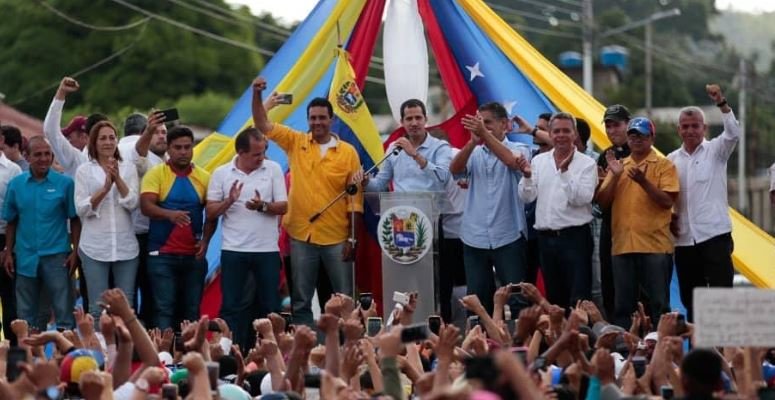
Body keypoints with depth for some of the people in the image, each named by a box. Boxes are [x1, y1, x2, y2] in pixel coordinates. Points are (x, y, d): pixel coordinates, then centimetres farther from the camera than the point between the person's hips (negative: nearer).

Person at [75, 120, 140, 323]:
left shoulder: (128, 169, 8)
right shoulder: (84, 171, 3)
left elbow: (132, 203, -2)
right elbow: (81, 209, -3)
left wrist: (118, 179, -14)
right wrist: (105, 188, -15)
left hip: (125, 247, 2)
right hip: (95, 247, -2)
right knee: (98, 307, -2)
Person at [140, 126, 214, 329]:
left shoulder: (204, 177, 8)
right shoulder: (156, 174, -1)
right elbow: (146, 205, -15)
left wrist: (205, 241, -4)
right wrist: (169, 214, -33)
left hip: (194, 255, 3)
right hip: (162, 254, -3)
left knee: (192, 310, 7)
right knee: (165, 308, -5)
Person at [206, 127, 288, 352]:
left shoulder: (273, 169, 2)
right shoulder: (221, 174, 2)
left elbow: (283, 207, -1)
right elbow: (210, 212, 1)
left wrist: (263, 206, -19)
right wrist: (229, 201, -16)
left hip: (267, 249, 0)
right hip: (233, 250, 0)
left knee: (270, 306, 5)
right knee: (232, 306, 1)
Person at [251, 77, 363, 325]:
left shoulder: (348, 152, -1)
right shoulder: (295, 143, 4)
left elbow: (355, 197, -1)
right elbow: (263, 125, 0)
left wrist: (353, 238, -5)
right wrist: (257, 94, -16)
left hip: (337, 237, -2)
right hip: (301, 235, 2)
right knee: (301, 301, 7)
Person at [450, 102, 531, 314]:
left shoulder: (518, 149, 2)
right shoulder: (473, 153, 10)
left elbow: (512, 161, -21)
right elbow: (454, 169, -9)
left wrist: (485, 134, -30)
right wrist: (473, 141, -26)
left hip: (508, 237, -3)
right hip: (474, 238, 3)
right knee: (477, 297, 6)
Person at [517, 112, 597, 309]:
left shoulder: (586, 164, -3)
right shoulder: (539, 161, 10)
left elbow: (581, 199, -13)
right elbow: (526, 197, 5)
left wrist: (564, 171, -19)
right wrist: (527, 175, -13)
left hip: (575, 236, -5)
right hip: (546, 238, 5)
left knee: (578, 298, -7)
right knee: (553, 297, 12)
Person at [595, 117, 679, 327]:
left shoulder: (664, 165, 2)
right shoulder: (619, 166, 15)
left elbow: (668, 201, -9)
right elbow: (602, 202, 8)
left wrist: (643, 181, -20)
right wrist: (615, 176, -6)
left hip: (654, 246, -4)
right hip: (622, 245, 4)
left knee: (658, 303, -2)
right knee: (623, 305, 6)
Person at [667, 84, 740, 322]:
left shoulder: (715, 151, 2)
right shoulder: (672, 160, 11)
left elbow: (733, 133, -16)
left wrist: (721, 103, -27)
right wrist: (668, 217, -3)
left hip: (714, 234, -4)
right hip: (684, 239, 4)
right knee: (691, 300, 8)